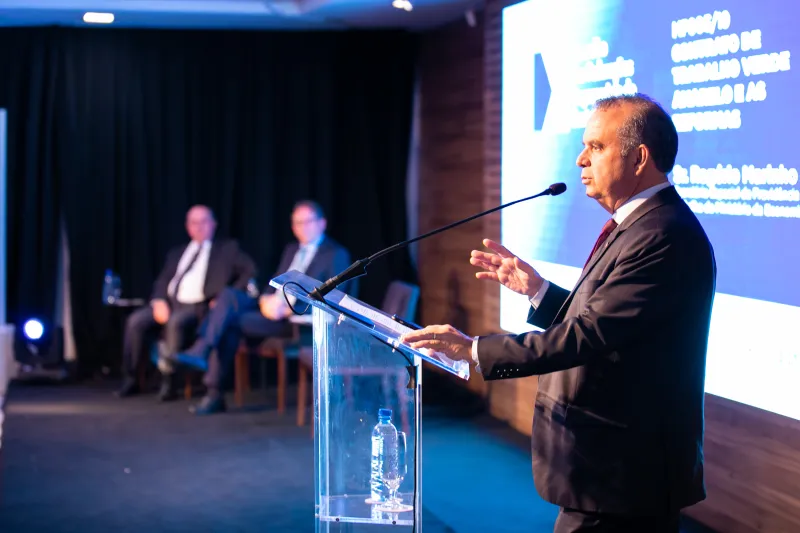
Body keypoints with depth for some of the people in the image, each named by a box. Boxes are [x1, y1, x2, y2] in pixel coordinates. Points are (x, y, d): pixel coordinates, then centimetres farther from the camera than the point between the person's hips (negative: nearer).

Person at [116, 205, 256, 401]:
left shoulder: (228, 249, 12)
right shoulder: (177, 253, 26)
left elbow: (250, 271, 0)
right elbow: (162, 281, 17)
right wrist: (159, 301, -5)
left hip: (199, 307, -5)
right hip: (170, 303, 5)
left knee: (177, 322, -37)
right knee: (136, 321, -21)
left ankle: (167, 380, -27)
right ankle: (130, 379, -11)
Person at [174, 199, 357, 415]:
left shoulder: (337, 254, 0)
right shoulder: (291, 250, 25)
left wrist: (288, 309, -21)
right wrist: (266, 300, -4)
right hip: (272, 309, 7)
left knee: (230, 321, -24)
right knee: (229, 294, -21)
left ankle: (216, 395, -22)